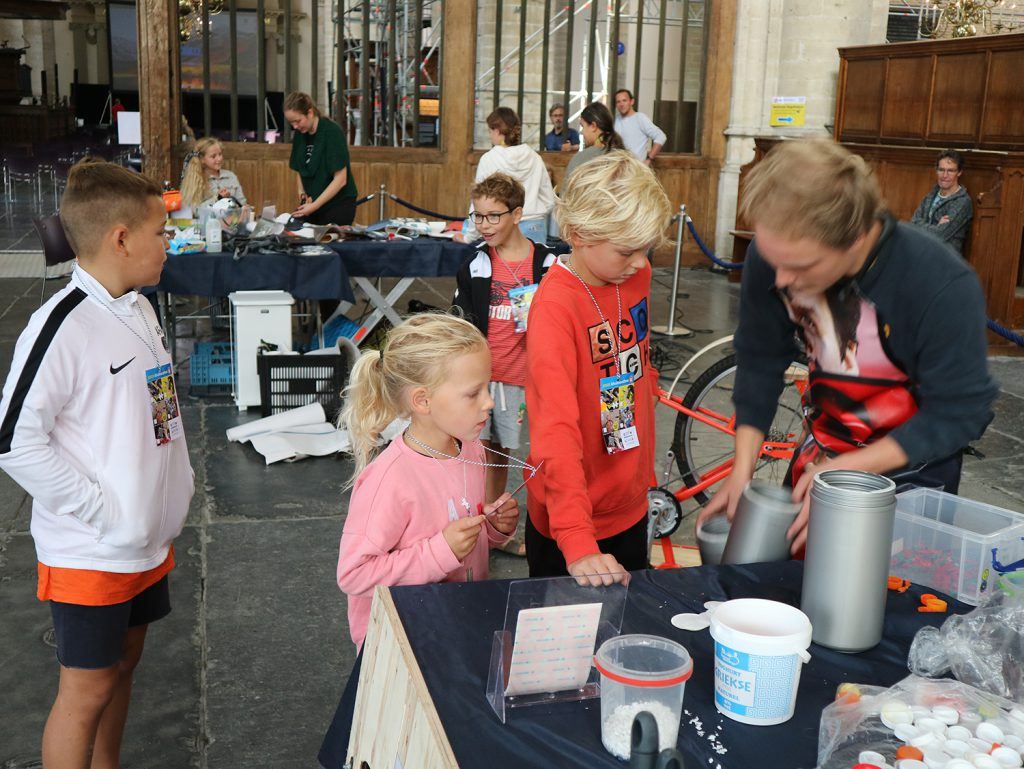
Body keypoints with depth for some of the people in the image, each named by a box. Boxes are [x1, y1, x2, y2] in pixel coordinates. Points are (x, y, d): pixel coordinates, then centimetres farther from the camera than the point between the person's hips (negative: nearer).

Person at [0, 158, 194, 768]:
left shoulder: (138, 309, 4)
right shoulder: (63, 325, -22)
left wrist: (174, 485, 7)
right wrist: (102, 512, -20)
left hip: (147, 536, 8)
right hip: (89, 551, -8)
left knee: (123, 660, 21)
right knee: (88, 687, 5)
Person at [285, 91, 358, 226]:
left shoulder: (332, 132, -14)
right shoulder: (300, 135, 5)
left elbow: (340, 179, -18)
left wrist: (314, 206, -21)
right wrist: (302, 192, -3)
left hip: (338, 204, -6)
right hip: (312, 202, 6)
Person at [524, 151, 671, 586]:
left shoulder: (635, 274, -2)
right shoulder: (555, 306, -24)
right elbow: (556, 429, -32)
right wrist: (577, 542, -39)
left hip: (631, 505, 7)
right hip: (569, 521, -7)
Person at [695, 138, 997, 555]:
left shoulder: (942, 287, -33)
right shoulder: (772, 258, -21)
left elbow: (960, 412, -24)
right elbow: (760, 361, -7)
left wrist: (843, 472, -29)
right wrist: (742, 469, -11)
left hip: (911, 467, -4)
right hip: (822, 449, 4)